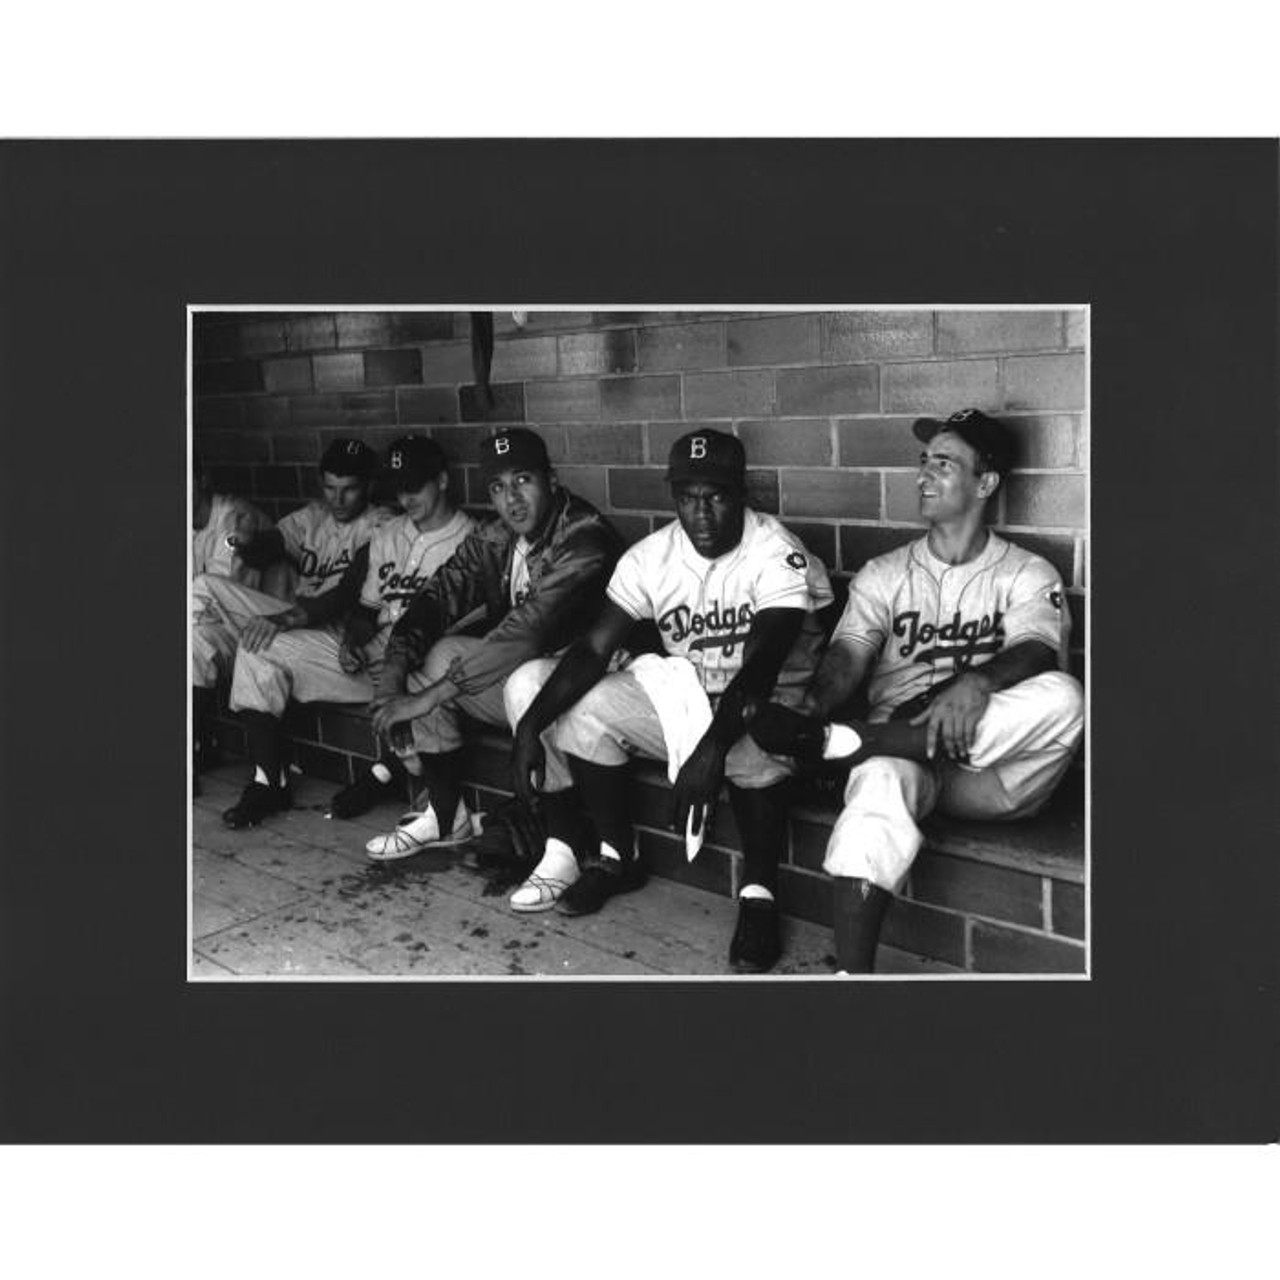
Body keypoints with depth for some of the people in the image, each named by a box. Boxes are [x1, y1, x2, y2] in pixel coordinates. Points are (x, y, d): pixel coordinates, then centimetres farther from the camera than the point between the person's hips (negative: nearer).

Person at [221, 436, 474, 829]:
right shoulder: (387, 535, 19)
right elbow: (364, 603, 16)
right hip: (365, 649, 7)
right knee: (259, 650, -6)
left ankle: (385, 774, -12)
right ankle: (269, 782, -5)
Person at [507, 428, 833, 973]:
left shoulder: (775, 553, -20)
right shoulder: (651, 556, -6)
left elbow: (761, 664, -32)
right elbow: (594, 647, -9)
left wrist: (712, 748, -45)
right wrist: (531, 724, -21)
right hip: (683, 702, 5)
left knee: (750, 741, -38)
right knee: (583, 712, -14)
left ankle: (759, 893, -16)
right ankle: (616, 856, 7)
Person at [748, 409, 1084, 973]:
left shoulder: (1028, 576, 11)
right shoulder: (883, 574, 16)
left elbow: (1036, 652, -10)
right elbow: (847, 656, 0)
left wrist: (976, 682, -34)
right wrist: (812, 707, -24)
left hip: (992, 771, 0)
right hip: (897, 746, 0)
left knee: (1061, 698, -31)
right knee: (878, 783, -37)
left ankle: (841, 740, -32)